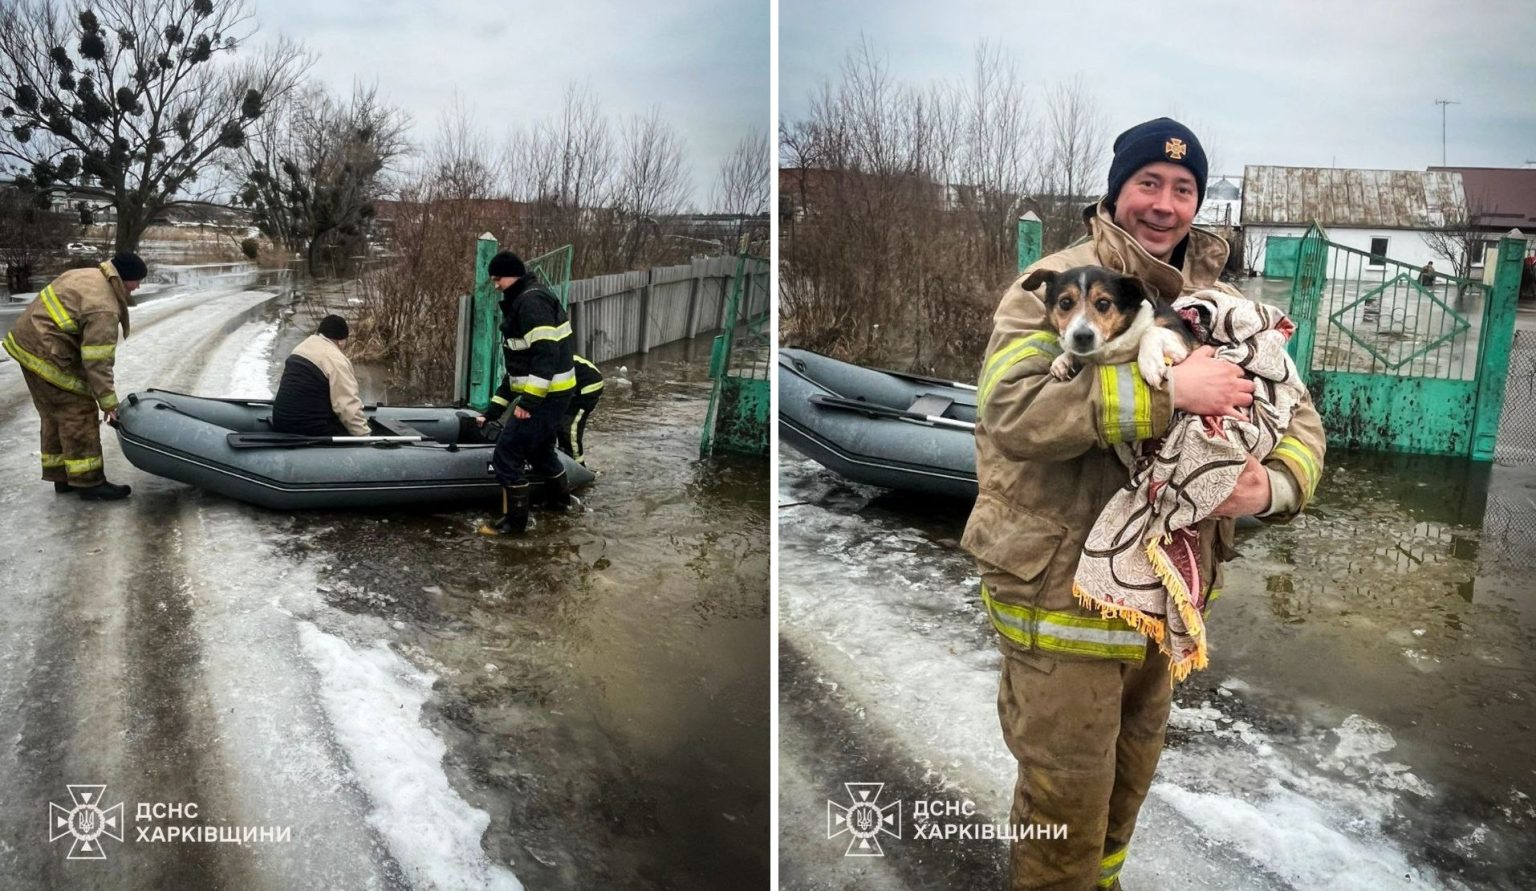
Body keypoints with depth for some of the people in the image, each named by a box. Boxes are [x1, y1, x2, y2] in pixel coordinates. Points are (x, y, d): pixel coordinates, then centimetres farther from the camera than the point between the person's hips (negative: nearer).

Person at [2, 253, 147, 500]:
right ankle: (89, 483, 1)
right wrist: (108, 403, -19)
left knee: (55, 416, 17)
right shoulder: (103, 310, -24)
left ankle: (62, 477, 26)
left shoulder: (88, 275, 6)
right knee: (79, 416, -4)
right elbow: (97, 363, -24)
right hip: (47, 356, -11)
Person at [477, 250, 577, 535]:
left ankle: (515, 520, 3)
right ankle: (559, 498, 47)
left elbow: (547, 354, -26)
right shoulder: (521, 302, 18)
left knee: (506, 454, -7)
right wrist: (495, 408, 20)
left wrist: (529, 400, -28)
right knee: (539, 446, 28)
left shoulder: (532, 301, -16)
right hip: (551, 393, 11)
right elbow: (520, 362, 21)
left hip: (547, 395, -11)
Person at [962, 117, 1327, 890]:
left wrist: (1272, 485, -19)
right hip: (1062, 588, -6)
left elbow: (1297, 416, 3)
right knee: (1065, 799, 7)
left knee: (1128, 780, 27)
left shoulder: (1219, 304, 5)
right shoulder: (1058, 283, -13)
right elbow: (1008, 404, -28)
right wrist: (1167, 391, -31)